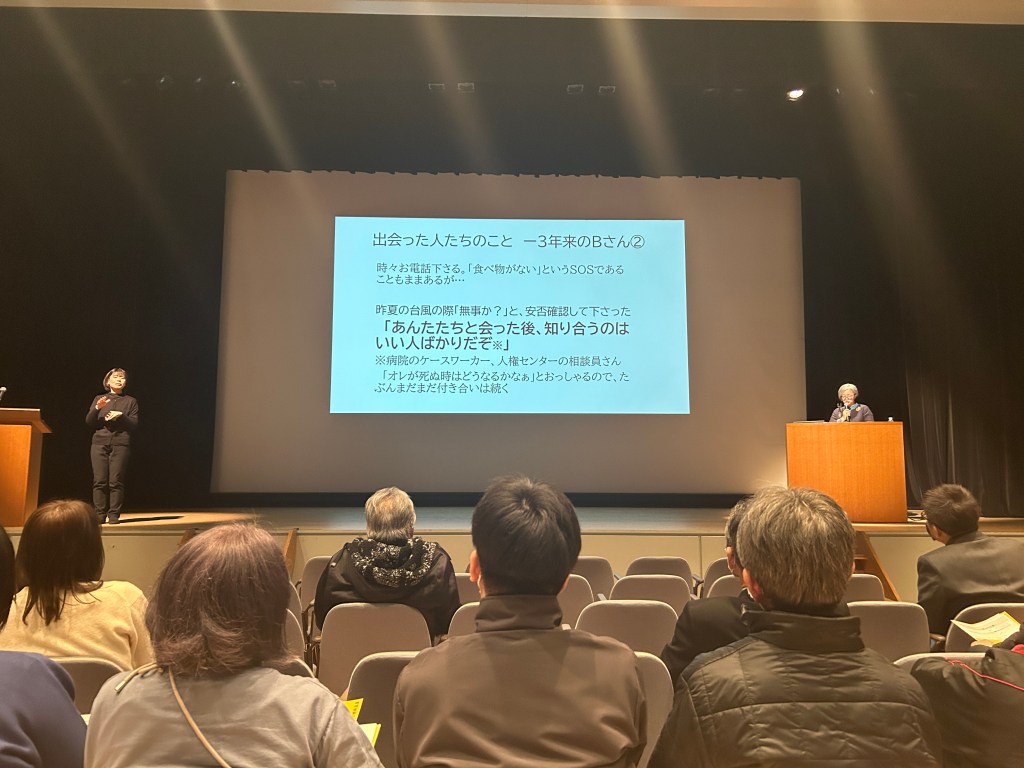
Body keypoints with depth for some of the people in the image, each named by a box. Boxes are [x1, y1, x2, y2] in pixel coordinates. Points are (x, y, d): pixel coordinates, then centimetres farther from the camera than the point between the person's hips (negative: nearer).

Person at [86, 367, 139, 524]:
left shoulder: (130, 401, 14)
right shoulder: (98, 399, 18)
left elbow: (134, 424, 6)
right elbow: (89, 421, 8)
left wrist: (121, 415, -10)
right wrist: (97, 408, -9)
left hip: (120, 444, -1)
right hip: (100, 443, 2)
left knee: (116, 481, -9)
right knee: (99, 480, -6)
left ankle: (114, 515, -5)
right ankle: (100, 515, -1)